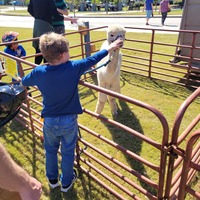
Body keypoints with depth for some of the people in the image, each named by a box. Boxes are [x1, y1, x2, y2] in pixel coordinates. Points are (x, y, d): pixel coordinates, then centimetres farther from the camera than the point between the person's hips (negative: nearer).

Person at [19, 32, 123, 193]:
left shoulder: (39, 72, -13)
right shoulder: (73, 68, -20)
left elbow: (24, 82, 7)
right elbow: (92, 60, -6)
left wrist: (20, 79, 32)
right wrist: (110, 48, 10)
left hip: (49, 121, 2)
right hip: (69, 121, -2)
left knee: (50, 151, 25)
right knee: (68, 152, 18)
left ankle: (52, 179, 46)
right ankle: (66, 182, 39)